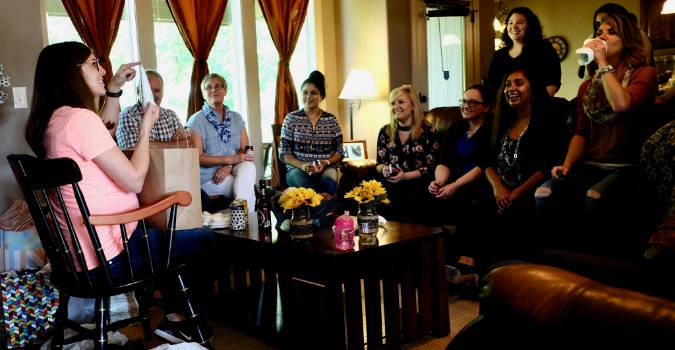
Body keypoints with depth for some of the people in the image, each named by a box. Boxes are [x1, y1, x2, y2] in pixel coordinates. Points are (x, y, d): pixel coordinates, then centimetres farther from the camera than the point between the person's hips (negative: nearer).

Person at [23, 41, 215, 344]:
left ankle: (173, 316, 30)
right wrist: (146, 126, -10)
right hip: (109, 255, -10)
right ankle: (186, 315, 26)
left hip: (82, 250, 10)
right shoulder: (80, 118, -22)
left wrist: (115, 87, 23)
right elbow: (134, 180, -22)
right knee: (205, 240, 5)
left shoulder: (52, 120, 7)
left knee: (166, 232, 31)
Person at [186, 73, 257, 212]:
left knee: (248, 167, -30)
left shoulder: (236, 118, 15)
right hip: (209, 177, -4)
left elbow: (245, 150, 6)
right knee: (246, 187, -29)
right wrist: (230, 159, -18)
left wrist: (229, 167, -15)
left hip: (233, 172, 4)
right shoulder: (196, 120, 1)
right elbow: (198, 158, -7)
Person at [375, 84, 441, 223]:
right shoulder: (385, 131, 15)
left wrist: (405, 176, -14)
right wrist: (383, 169, -7)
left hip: (417, 187, -3)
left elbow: (431, 167, -1)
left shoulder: (428, 132, 4)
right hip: (391, 189, 3)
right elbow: (379, 163, 17)